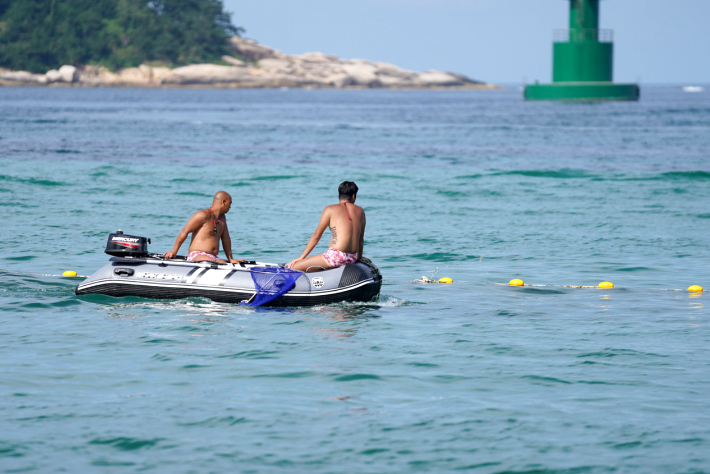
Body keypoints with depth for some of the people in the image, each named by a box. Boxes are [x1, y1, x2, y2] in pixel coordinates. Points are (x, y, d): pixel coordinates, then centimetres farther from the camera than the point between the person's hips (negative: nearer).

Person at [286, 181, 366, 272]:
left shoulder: (330, 210, 2)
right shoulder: (360, 211, 14)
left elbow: (316, 236, 4)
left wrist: (301, 258, 10)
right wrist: (359, 258, 34)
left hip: (336, 256, -6)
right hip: (352, 259, 6)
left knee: (291, 268, -5)